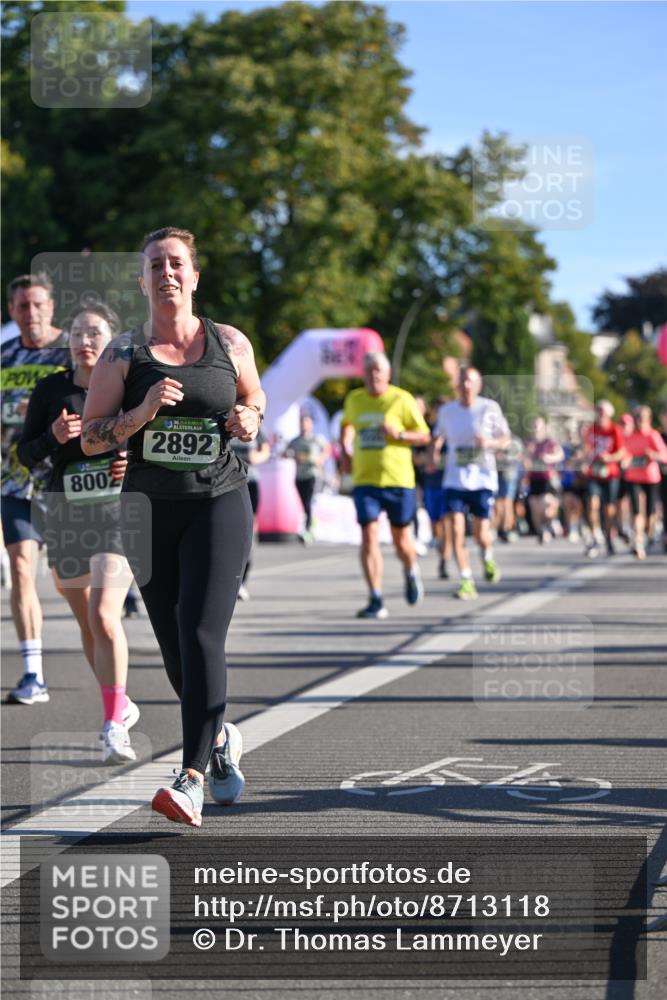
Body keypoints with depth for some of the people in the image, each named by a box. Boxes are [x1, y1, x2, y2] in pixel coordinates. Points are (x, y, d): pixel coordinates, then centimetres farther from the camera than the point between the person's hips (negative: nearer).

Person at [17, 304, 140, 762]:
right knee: (87, 624, 12)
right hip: (65, 512, 4)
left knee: (104, 615, -19)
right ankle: (120, 705, 34)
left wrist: (136, 462, -15)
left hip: (120, 509, -3)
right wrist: (53, 437, -16)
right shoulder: (50, 390, 2)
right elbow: (26, 454, 4)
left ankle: (114, 728, -14)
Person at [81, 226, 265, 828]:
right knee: (175, 650, 9)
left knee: (200, 632, -19)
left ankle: (193, 781, -23)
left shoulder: (231, 344, 3)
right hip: (149, 508, 2)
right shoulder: (124, 354, 1)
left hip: (219, 503, -2)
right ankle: (220, 739, 38)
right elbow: (90, 439, 0)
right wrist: (142, 412, -16)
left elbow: (255, 399, 21)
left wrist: (250, 422, -1)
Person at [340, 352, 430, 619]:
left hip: (398, 480, -2)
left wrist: (398, 434, -17)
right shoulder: (354, 400, 8)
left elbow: (424, 436, 0)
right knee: (369, 537, -11)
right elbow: (346, 424, 29)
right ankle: (376, 601, -10)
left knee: (401, 539, 7)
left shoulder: (401, 400, -4)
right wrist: (345, 450, 13)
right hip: (364, 480, 2)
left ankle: (411, 572, 41)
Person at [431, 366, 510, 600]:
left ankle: (488, 558, 35)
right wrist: (434, 452, 2)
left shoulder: (489, 408, -3)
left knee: (480, 533, -1)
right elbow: (438, 436, 23)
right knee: (456, 530, -11)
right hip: (454, 479, 2)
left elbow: (506, 440, 1)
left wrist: (489, 443, -19)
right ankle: (467, 582, -4)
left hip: (483, 478, -2)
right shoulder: (446, 410, 6)